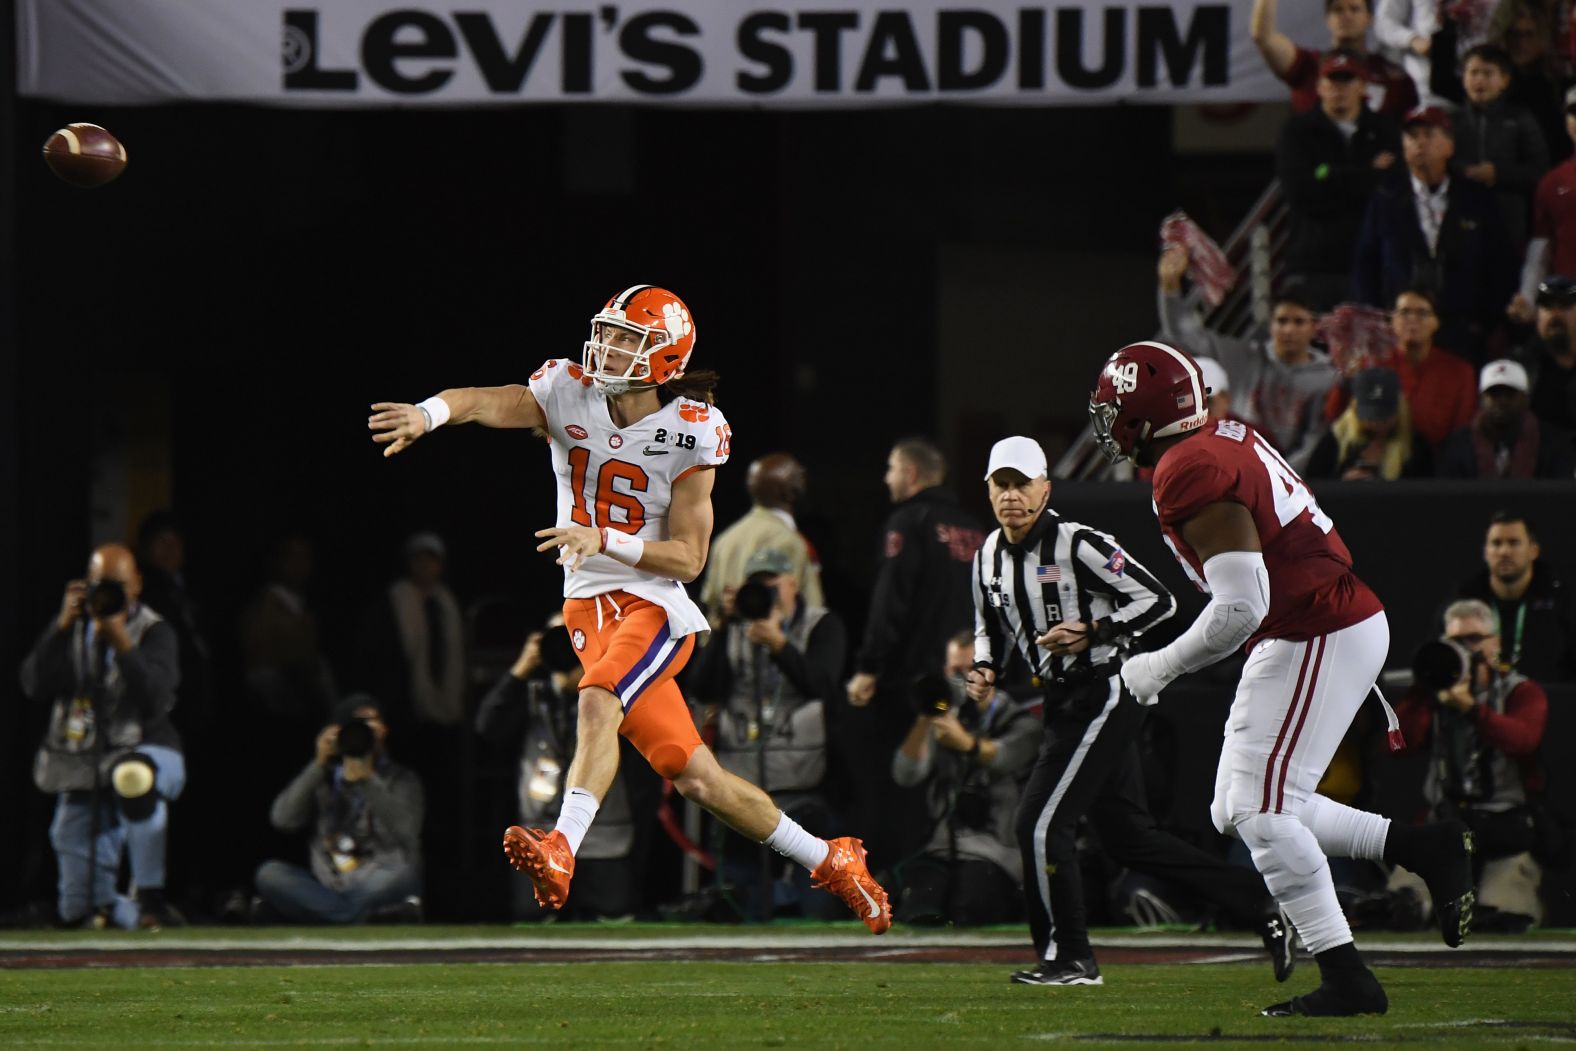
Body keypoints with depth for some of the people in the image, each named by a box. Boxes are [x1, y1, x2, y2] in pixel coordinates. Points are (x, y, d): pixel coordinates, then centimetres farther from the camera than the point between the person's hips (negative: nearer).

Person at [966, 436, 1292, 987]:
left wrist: (1092, 632, -24)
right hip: (1065, 706, 9)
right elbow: (989, 628, 22)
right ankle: (1260, 905, 18)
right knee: (1128, 837, 11)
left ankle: (1069, 958, 0)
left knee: (1040, 822, -12)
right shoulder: (989, 559, 6)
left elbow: (1157, 600, -16)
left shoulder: (1078, 545, -17)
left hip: (1103, 697, -9)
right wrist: (985, 669, 2)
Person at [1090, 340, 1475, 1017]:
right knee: (1240, 810, 11)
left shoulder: (1191, 474, -19)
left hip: (1319, 640, -10)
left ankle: (1347, 981, -6)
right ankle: (1424, 848, 14)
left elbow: (1240, 608, -23)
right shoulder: (1227, 441, 11)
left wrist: (1160, 668, -11)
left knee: (1260, 811, -8)